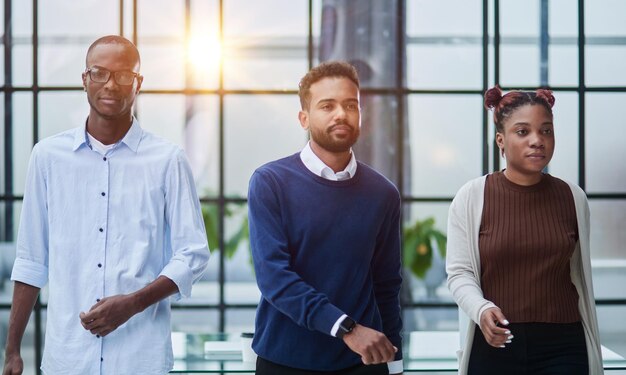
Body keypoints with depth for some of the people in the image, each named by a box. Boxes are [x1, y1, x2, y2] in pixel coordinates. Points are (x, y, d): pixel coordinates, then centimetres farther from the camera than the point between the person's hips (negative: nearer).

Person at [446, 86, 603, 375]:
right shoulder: (471, 197, -4)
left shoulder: (573, 198, 4)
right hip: (494, 345, -1)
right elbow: (459, 271, -4)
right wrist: (481, 309, -24)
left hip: (561, 347, 2)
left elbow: (579, 276, 13)